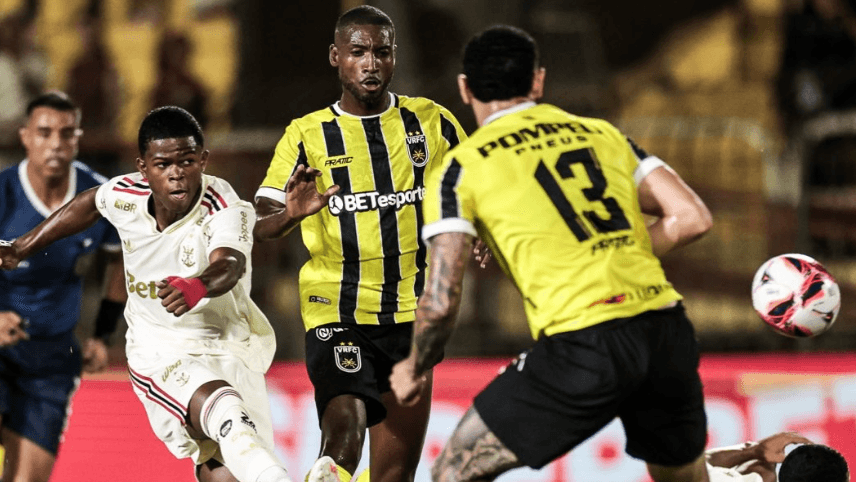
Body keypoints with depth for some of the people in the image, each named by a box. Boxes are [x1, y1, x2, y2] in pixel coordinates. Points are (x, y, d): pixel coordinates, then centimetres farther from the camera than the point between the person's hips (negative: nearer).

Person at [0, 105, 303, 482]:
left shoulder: (226, 210, -24)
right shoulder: (126, 194, -11)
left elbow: (230, 264, -47)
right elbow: (88, 204, 15)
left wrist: (198, 286, -70)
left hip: (225, 348, -1)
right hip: (159, 350, 1)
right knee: (223, 410, -33)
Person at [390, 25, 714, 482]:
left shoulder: (460, 168, 6)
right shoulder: (601, 133, 18)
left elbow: (441, 302, -1)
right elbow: (692, 218, 11)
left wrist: (414, 368, 17)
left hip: (584, 347, -5)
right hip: (668, 335, 5)